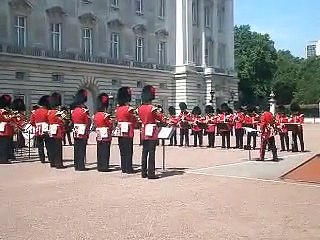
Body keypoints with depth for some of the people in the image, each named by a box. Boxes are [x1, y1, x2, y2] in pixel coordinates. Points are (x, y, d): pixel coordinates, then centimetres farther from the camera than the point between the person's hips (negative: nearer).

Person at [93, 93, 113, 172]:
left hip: (99, 136, 7)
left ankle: (100, 166, 16)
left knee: (99, 152, 11)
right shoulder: (106, 115, -14)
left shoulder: (95, 115, 8)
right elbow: (111, 125, -8)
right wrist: (110, 120, 9)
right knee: (105, 151, -3)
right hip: (106, 136, -7)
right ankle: (104, 167, -2)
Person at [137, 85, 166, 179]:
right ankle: (151, 173, -3)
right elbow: (162, 119, -6)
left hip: (144, 131, 6)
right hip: (152, 132, -6)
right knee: (151, 153, -4)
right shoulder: (153, 108, -14)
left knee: (144, 152, 11)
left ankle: (144, 172, 15)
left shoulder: (140, 108, 4)